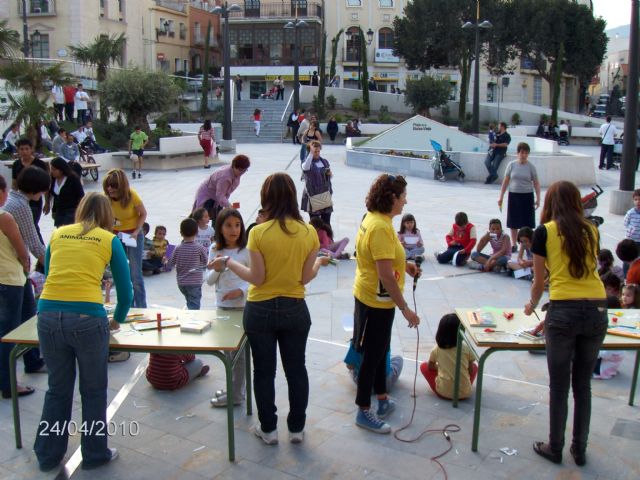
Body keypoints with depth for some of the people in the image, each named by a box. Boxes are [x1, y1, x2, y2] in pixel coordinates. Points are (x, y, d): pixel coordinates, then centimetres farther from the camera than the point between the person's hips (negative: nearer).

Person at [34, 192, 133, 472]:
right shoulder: (109, 240, 8)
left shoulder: (58, 234, 16)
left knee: (58, 389, 21)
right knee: (93, 391, 16)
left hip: (48, 316, 3)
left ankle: (48, 455, 33)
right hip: (87, 319, -3)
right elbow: (125, 292, 9)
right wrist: (117, 320, 26)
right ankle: (95, 455, 29)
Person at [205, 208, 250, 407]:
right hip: (221, 305, 6)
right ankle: (233, 387, 31)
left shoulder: (246, 250, -11)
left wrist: (241, 290, -22)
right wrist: (216, 269, -15)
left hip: (241, 307, -6)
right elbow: (209, 280, 5)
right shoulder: (215, 250, 4)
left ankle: (236, 393, 12)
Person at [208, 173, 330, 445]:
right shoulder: (309, 232, -7)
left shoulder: (258, 233, -15)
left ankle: (268, 429, 26)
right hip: (295, 310, 2)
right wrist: (319, 263, 16)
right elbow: (305, 278, -4)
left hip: (261, 310, -2)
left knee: (264, 372, 13)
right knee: (296, 370, 16)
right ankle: (297, 428, 27)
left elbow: (257, 278, -13)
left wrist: (228, 263, 0)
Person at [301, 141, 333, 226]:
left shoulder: (325, 161, 7)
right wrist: (311, 153, -44)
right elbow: (305, 168, -35)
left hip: (325, 195, 4)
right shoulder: (307, 163, -9)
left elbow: (330, 176, 19)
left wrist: (330, 174, -5)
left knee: (326, 222, 7)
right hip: (313, 195, -4)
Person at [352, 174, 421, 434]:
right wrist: (405, 308, -23)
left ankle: (382, 400, 37)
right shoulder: (380, 227, -26)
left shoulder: (373, 218, 5)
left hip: (369, 297, 10)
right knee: (373, 356, 3)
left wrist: (403, 265, 8)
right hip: (377, 301, -10)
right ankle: (364, 412, 17)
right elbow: (386, 275, -29)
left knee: (378, 351, 21)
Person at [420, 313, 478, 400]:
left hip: (443, 393, -1)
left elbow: (430, 366, 13)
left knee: (423, 366, 18)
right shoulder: (467, 349, -4)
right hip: (464, 393, 1)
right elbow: (471, 371, 6)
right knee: (474, 366, 27)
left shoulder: (437, 349, -2)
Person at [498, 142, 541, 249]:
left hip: (527, 196, -1)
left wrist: (538, 198, -7)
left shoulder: (531, 166, -3)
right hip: (513, 195, 1)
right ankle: (513, 244, 19)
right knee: (513, 222, 7)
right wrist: (501, 197, 2)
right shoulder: (512, 165, 0)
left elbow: (536, 183, 0)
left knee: (527, 223, 1)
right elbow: (505, 181, 4)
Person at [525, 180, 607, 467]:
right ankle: (580, 449, 28)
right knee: (583, 384, 17)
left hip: (564, 311, -4)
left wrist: (532, 306, 29)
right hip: (597, 311, 4)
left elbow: (539, 282, 6)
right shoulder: (591, 231, 12)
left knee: (559, 386, 10)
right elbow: (587, 270, 16)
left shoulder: (545, 232, 1)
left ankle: (555, 448, 23)